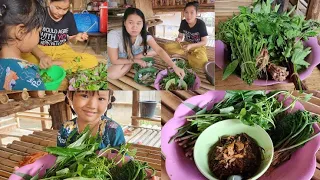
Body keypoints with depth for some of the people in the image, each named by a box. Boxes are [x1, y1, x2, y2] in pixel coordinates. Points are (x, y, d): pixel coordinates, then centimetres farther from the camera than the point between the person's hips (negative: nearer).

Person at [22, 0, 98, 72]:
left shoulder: (69, 16, 2)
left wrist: (76, 38, -13)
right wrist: (42, 56, -34)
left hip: (62, 52, 4)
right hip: (40, 51, -4)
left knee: (92, 61, -21)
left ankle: (50, 65, -18)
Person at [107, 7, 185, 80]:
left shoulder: (144, 35, -26)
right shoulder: (113, 35, -36)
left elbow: (159, 50, -35)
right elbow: (114, 60, -28)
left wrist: (174, 66, -48)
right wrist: (136, 60, -26)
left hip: (135, 54, 1)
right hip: (117, 62, -1)